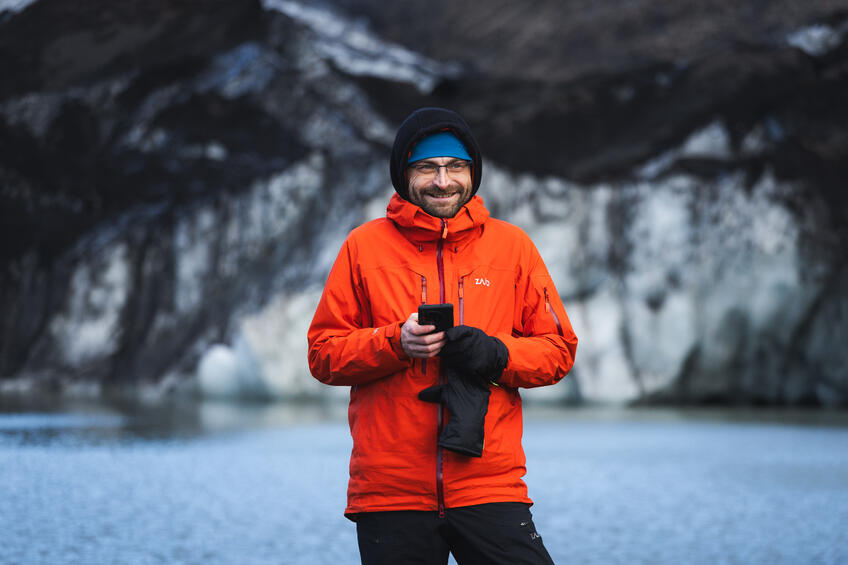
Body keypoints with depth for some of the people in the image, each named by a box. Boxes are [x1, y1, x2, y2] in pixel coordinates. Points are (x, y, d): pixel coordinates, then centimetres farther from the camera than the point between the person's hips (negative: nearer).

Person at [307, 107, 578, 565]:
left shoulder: (511, 245, 9)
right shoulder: (364, 246, 6)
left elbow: (559, 348, 10)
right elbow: (323, 352, 5)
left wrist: (497, 354, -10)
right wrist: (395, 343, -12)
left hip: (489, 484, 0)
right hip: (389, 489, 0)